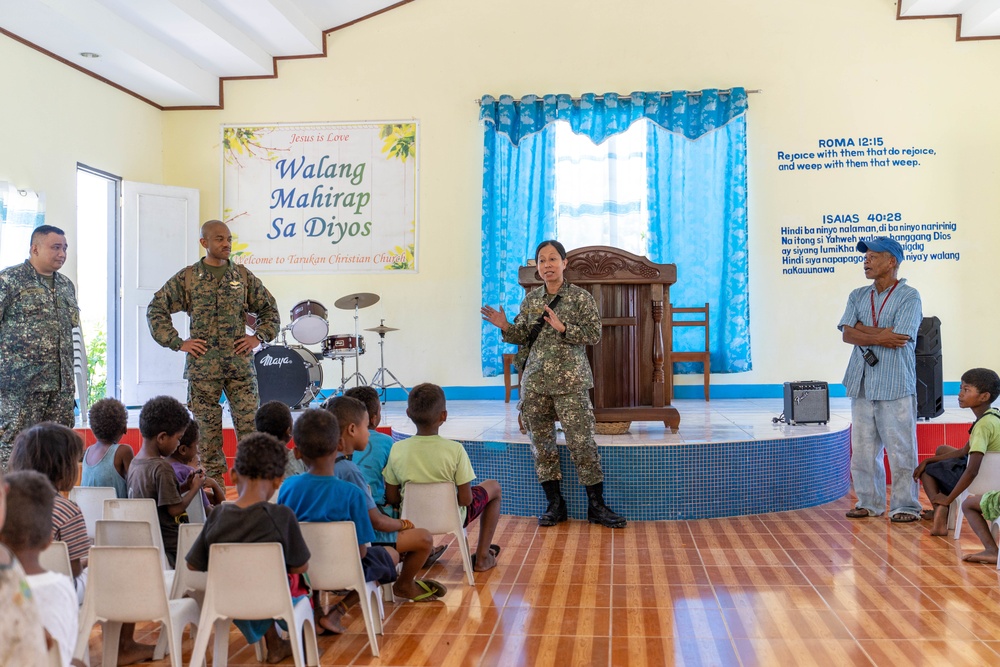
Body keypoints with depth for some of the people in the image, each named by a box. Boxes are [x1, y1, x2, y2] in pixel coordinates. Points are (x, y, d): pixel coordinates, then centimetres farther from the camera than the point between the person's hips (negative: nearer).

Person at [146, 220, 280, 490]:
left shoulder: (243, 275, 8)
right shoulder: (186, 278, 3)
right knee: (207, 429, 5)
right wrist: (177, 342, -2)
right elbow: (156, 309, 6)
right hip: (202, 365, -1)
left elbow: (269, 309, 16)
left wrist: (259, 337, 3)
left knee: (249, 425, -2)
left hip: (240, 364, 1)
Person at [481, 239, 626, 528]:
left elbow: (594, 335, -7)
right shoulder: (531, 299, 10)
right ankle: (555, 504, 17)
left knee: (582, 442, -6)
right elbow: (523, 337, 15)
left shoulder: (581, 297, -2)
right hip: (535, 382, 5)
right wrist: (506, 328, -4)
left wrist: (563, 327, -18)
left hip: (570, 382, -4)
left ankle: (596, 506, 6)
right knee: (542, 443, 6)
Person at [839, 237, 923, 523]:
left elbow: (899, 338, -15)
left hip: (895, 384, -5)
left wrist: (862, 330, -5)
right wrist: (879, 337, -14)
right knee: (862, 447, 9)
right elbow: (847, 334, 1)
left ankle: (905, 506, 10)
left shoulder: (909, 296, -4)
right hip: (862, 383, 5)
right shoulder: (858, 296, 13)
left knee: (901, 448, -1)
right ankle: (869, 502, 20)